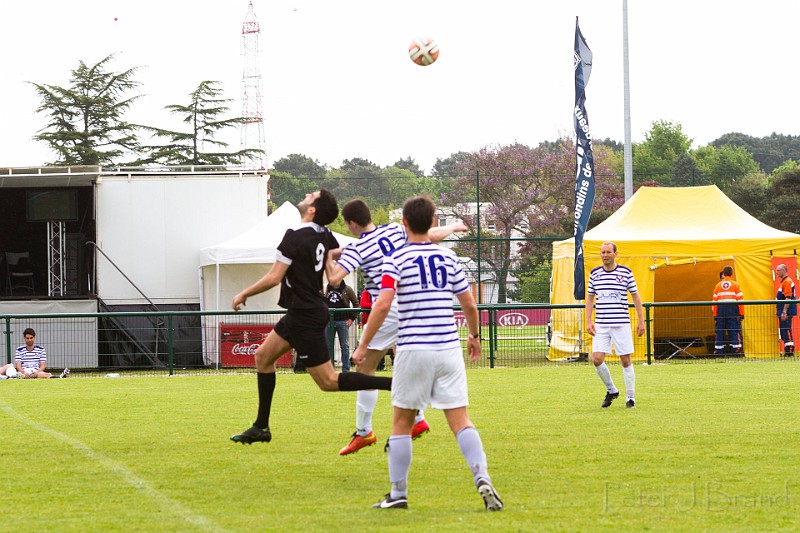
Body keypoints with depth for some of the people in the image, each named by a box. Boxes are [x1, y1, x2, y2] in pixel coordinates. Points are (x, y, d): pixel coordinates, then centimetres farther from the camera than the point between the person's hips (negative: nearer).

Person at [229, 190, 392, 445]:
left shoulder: (295, 237, -21)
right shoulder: (325, 235, 2)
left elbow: (273, 278, -21)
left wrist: (243, 295, -8)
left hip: (305, 317, -9)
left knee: (328, 381, -7)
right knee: (263, 356, 18)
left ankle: (394, 385, -15)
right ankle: (261, 427, 22)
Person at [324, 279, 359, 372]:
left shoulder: (347, 289, -2)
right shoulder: (328, 289, 9)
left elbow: (356, 304, 2)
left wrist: (352, 318, -4)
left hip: (342, 321, -4)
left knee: (345, 346, 2)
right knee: (327, 346, 6)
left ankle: (346, 370, 7)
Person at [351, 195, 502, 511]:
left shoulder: (396, 260, -3)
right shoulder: (449, 258, 9)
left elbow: (383, 304, -15)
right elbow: (469, 304, 12)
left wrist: (363, 346, -8)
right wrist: (475, 336, 30)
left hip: (413, 350, -3)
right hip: (449, 348, 3)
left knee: (401, 423, 10)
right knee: (460, 421, 1)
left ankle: (398, 494, 11)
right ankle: (482, 478, -18)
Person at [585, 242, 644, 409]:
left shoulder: (626, 272, 0)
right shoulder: (595, 273, 8)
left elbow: (635, 296, 5)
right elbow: (590, 297, 13)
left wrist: (641, 321, 2)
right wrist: (588, 321, 3)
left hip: (622, 324, -2)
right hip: (601, 325, 2)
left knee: (625, 360, -1)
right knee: (597, 359, -8)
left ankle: (630, 397, 10)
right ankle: (611, 390, 14)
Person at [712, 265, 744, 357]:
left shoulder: (718, 286, 8)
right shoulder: (735, 285, 1)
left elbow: (714, 301, 8)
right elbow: (740, 300, -2)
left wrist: (715, 315, 12)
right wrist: (742, 314, 1)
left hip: (720, 311, 2)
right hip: (733, 311, -2)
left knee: (720, 332, 6)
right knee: (735, 332, -2)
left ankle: (718, 352, 5)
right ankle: (736, 351, -10)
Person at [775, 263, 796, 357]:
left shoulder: (787, 282, -14)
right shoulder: (783, 282, 18)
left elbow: (788, 298, -21)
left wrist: (784, 312, -25)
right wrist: (779, 310, 25)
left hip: (787, 312, -11)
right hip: (783, 312, 11)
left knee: (786, 331, -11)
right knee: (784, 331, 12)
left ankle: (789, 351, -12)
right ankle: (787, 351, 15)